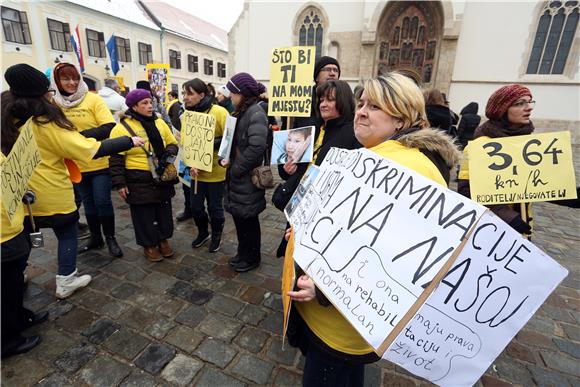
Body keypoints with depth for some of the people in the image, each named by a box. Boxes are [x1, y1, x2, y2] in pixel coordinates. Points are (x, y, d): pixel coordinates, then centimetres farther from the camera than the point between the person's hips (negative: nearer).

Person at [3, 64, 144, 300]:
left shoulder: (8, 118, -4)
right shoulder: (48, 124, -21)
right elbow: (93, 149, -25)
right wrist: (129, 141, -20)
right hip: (52, 195, -6)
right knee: (67, 235, 13)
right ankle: (66, 282, 22)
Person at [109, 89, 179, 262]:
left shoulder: (159, 123, 7)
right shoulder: (122, 127, -8)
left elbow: (172, 143, 13)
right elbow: (116, 158, -8)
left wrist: (169, 155, -9)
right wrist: (120, 183, -11)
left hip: (162, 178, 5)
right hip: (139, 182, -4)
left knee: (164, 212, 15)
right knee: (144, 215, 7)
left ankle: (163, 239, 34)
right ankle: (149, 245, 25)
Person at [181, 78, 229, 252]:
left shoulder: (219, 112, -12)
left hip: (215, 170, -4)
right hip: (196, 171, 5)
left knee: (215, 207, 9)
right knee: (196, 206, 14)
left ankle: (216, 236, 33)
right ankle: (202, 232, 40)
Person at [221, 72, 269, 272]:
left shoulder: (256, 113, -16)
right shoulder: (241, 112, 13)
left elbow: (256, 147, -27)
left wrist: (235, 169, -18)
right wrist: (226, 159, 1)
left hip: (248, 177, -9)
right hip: (237, 175, 9)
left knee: (248, 219, 6)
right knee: (238, 216, 18)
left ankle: (252, 258, 26)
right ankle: (243, 253, 37)